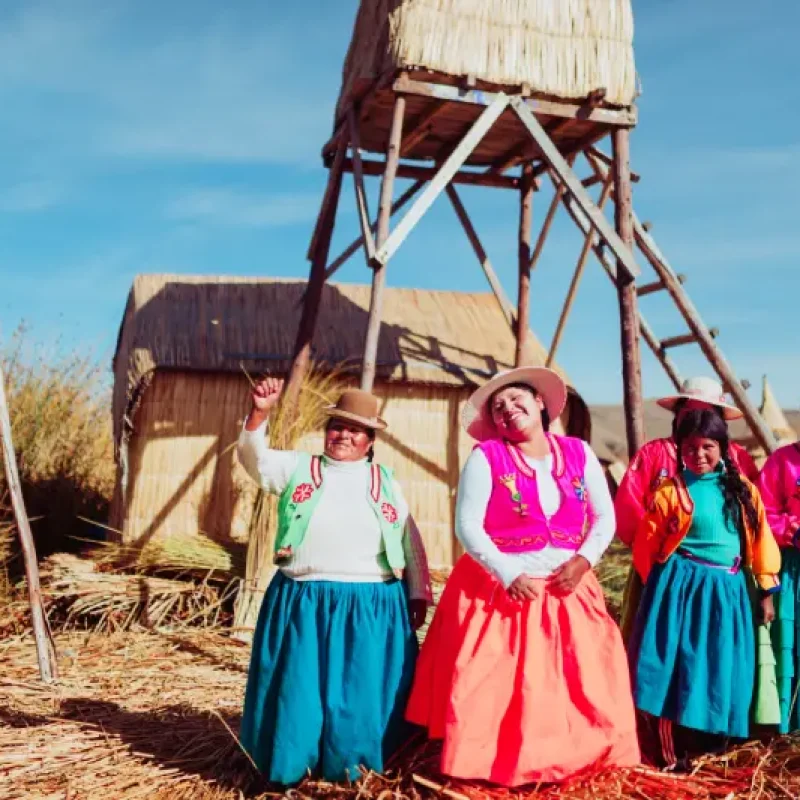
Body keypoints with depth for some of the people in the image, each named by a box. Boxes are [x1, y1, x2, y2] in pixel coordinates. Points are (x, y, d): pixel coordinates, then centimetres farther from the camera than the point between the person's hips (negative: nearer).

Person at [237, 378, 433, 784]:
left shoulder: (385, 482, 9)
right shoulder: (298, 468, 8)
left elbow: (410, 541, 12)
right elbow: (253, 457, -6)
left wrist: (418, 593, 8)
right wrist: (259, 413, -21)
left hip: (371, 606, 1)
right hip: (303, 602, 0)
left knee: (360, 694, 7)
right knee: (297, 691, 6)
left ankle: (349, 767, 24)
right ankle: (291, 763, 24)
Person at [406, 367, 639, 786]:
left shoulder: (578, 453, 3)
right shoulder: (486, 458, -7)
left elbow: (605, 517, 6)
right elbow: (467, 526, -12)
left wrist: (584, 560, -11)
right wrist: (509, 576, -19)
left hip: (567, 587, 4)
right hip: (498, 588, -3)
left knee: (584, 681, 7)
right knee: (494, 687, -3)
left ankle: (574, 760, 26)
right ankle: (495, 766, 14)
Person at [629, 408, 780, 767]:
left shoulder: (741, 488, 4)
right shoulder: (670, 492, -6)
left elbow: (760, 537, 8)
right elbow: (647, 546, 0)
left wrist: (766, 589, 8)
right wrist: (660, 586, 3)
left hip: (726, 588, 3)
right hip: (681, 585, -3)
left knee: (718, 664, 8)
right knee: (676, 661, -1)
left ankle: (704, 737, 25)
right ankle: (669, 747, 11)